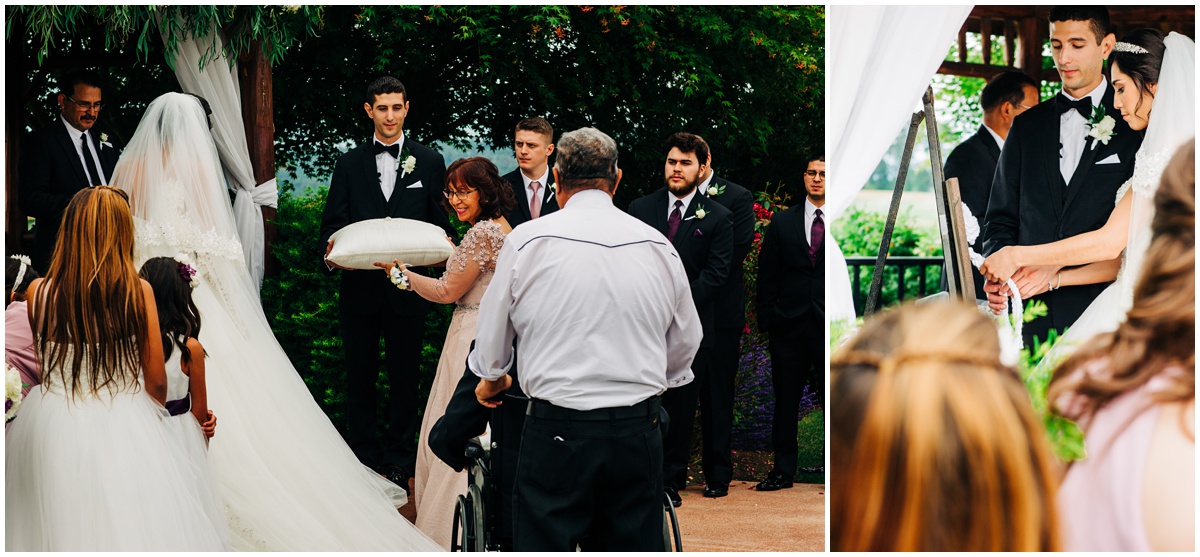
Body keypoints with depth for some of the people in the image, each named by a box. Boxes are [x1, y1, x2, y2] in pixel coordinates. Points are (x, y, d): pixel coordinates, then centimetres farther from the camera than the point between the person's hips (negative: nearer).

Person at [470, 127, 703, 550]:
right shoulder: (659, 246, 6)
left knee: (544, 545, 2)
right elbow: (686, 340, 18)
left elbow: (493, 331, 10)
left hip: (556, 433, -2)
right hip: (637, 432, 3)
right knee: (634, 544, 7)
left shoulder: (526, 240, -2)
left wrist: (491, 378, 32)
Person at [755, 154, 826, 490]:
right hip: (790, 326, 2)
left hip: (829, 326, -2)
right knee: (786, 402, 6)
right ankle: (783, 470, 14)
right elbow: (767, 276, 9)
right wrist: (766, 321, 2)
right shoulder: (782, 223, 9)